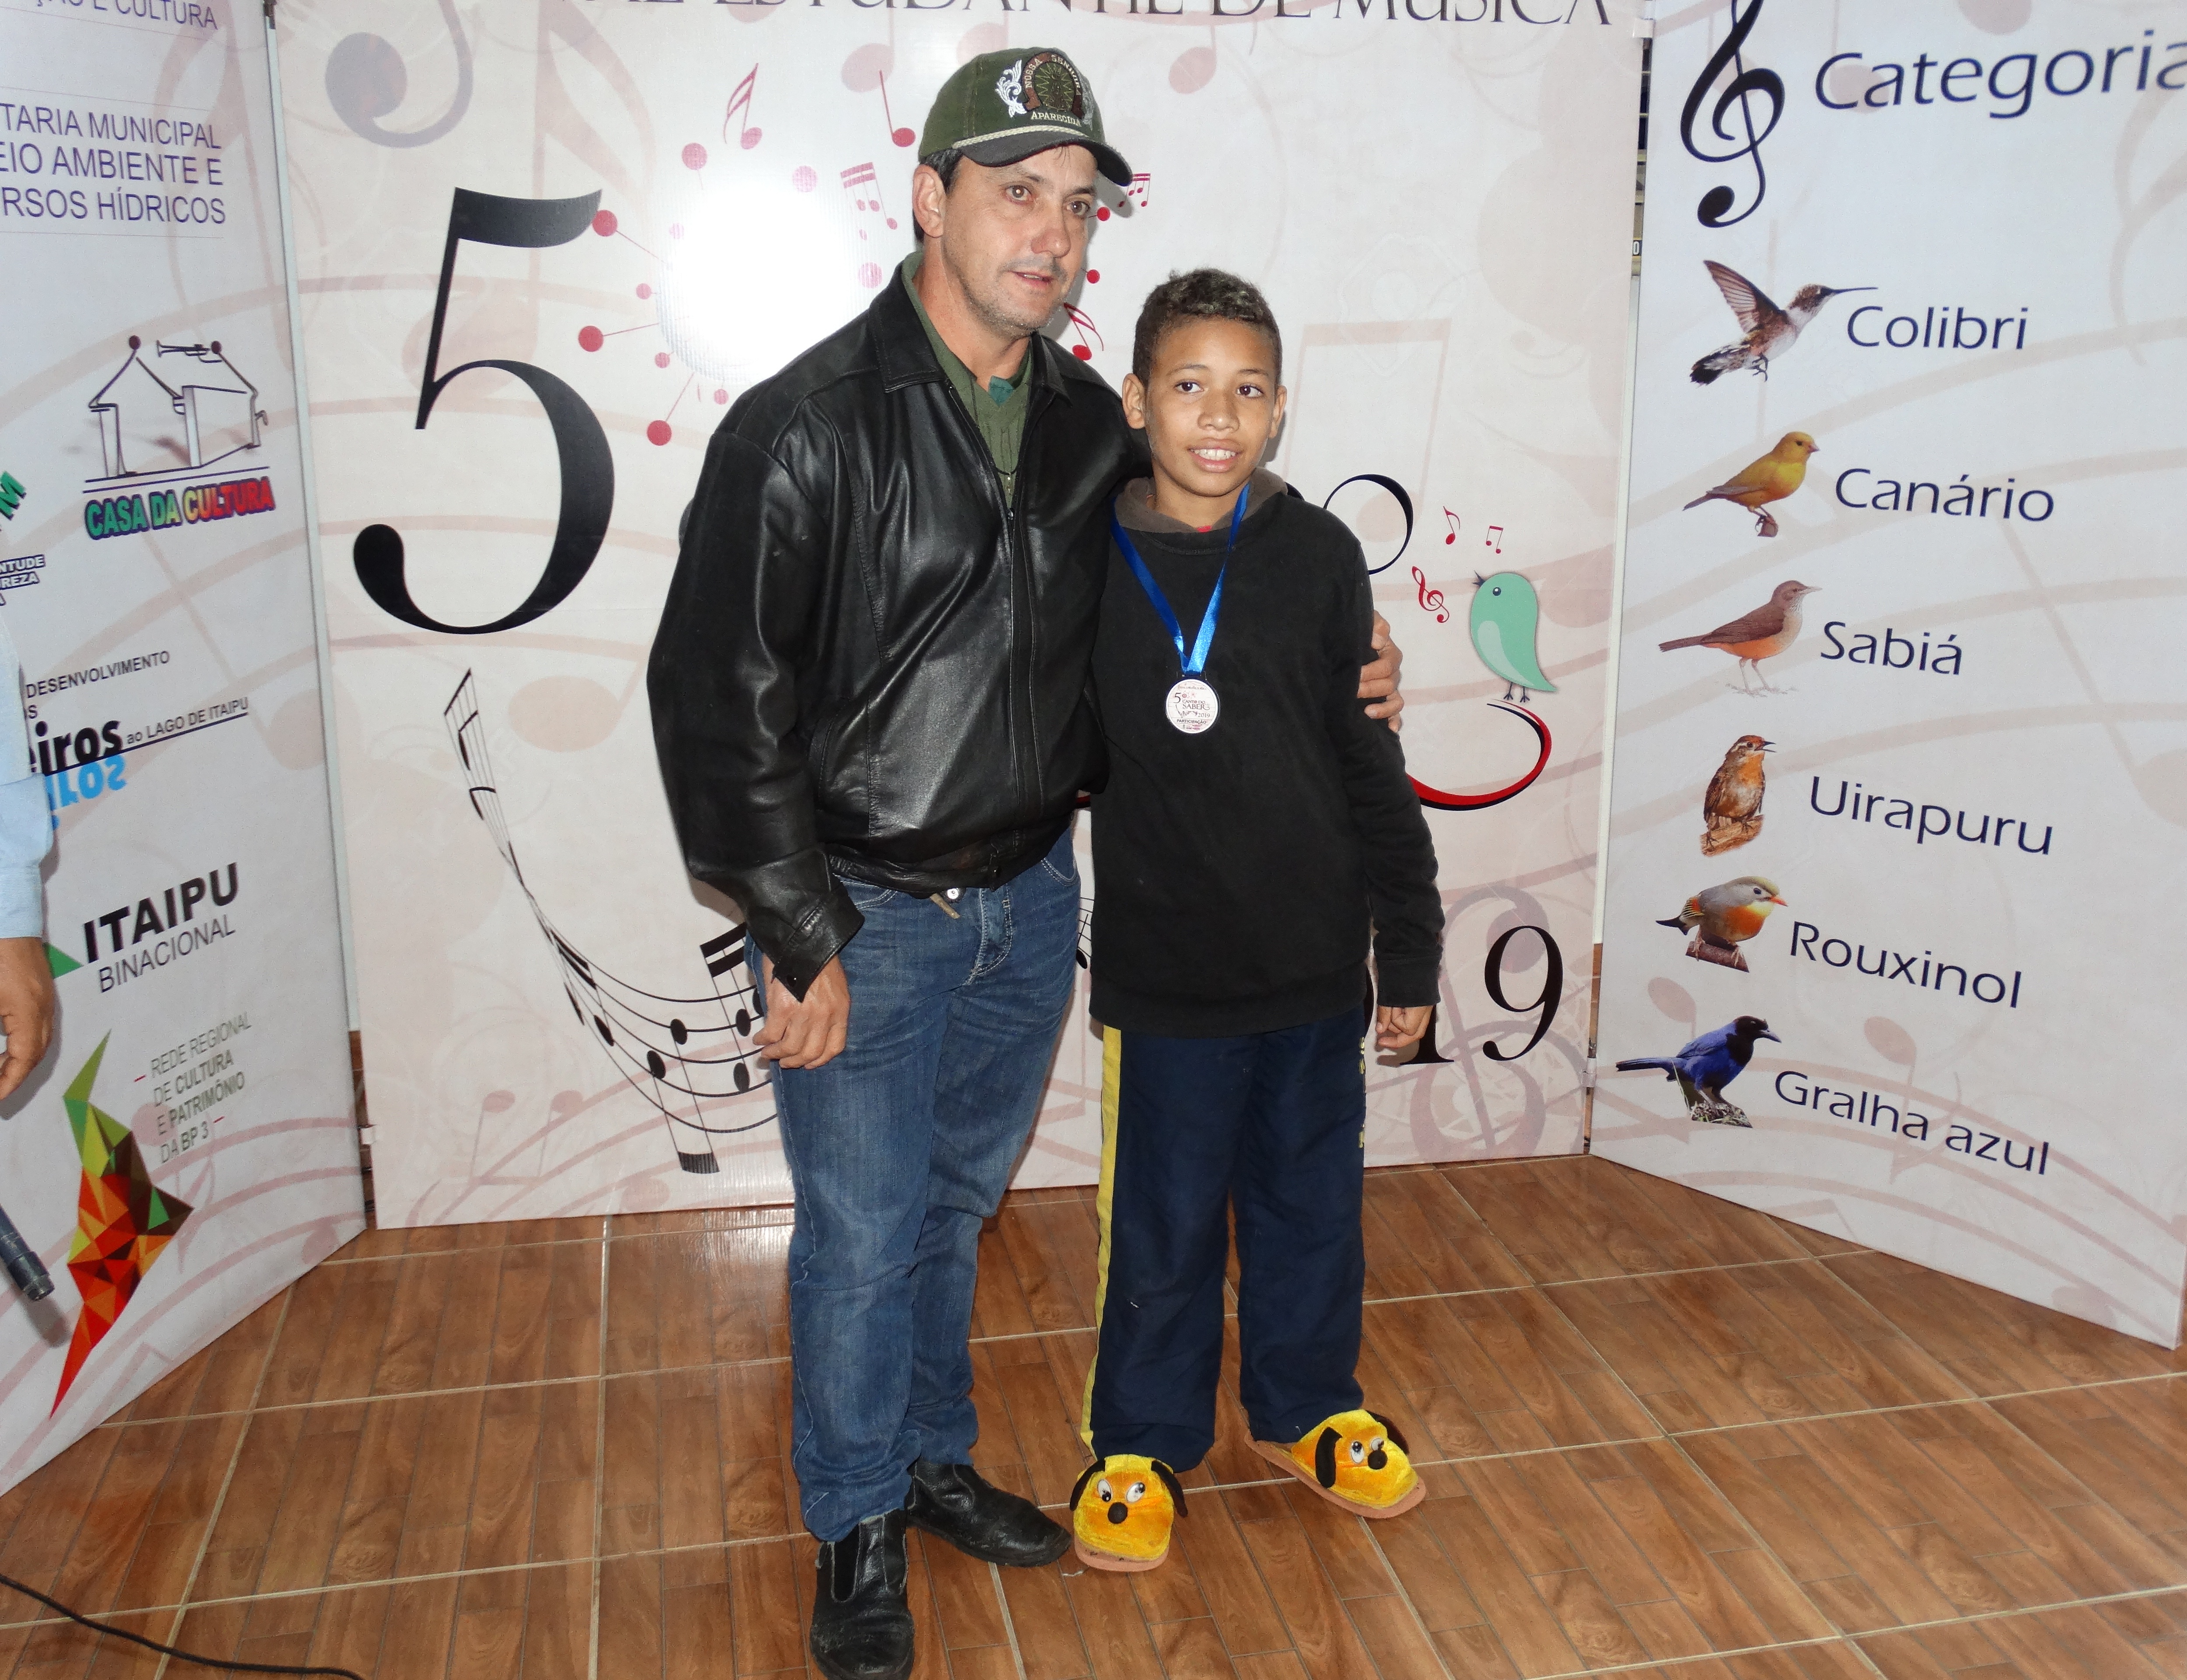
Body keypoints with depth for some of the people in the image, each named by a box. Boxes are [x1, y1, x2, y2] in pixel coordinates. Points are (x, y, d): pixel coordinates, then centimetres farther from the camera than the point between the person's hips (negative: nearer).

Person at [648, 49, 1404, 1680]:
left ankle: (935, 1455, 43)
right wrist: (801, 936, -16)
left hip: (1030, 898, 5)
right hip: (865, 915, -5)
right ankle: (858, 1527, 30)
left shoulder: (1091, 425, 3)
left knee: (959, 1201, 21)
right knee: (862, 1234, 7)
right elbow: (717, 691, -15)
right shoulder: (805, 426, -15)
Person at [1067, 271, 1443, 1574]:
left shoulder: (1319, 555, -1)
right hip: (1165, 980, -2)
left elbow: (1372, 764, 4)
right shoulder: (1089, 564, -6)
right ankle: (1143, 1445, 32)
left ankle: (1308, 1411, 40)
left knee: (1316, 1209, 18)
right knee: (1164, 1231, 10)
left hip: (1318, 972, 2)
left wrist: (1409, 948, 6)